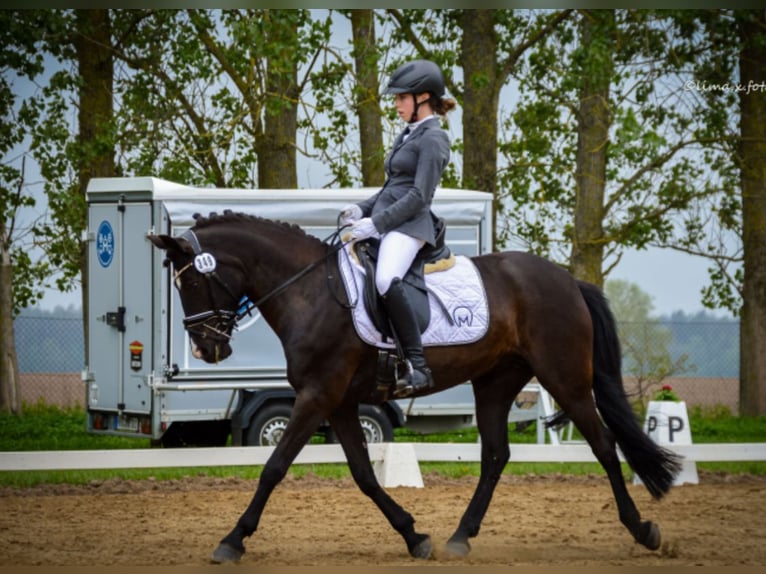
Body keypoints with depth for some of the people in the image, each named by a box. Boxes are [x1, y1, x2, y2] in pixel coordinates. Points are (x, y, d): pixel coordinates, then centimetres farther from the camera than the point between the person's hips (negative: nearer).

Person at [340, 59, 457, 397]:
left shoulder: (433, 139, -6)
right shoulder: (408, 135, 23)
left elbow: (419, 196, -14)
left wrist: (375, 223, -19)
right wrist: (362, 210, 9)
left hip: (408, 226, -11)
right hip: (381, 222, 11)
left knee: (386, 281, -35)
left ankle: (418, 367, -36)